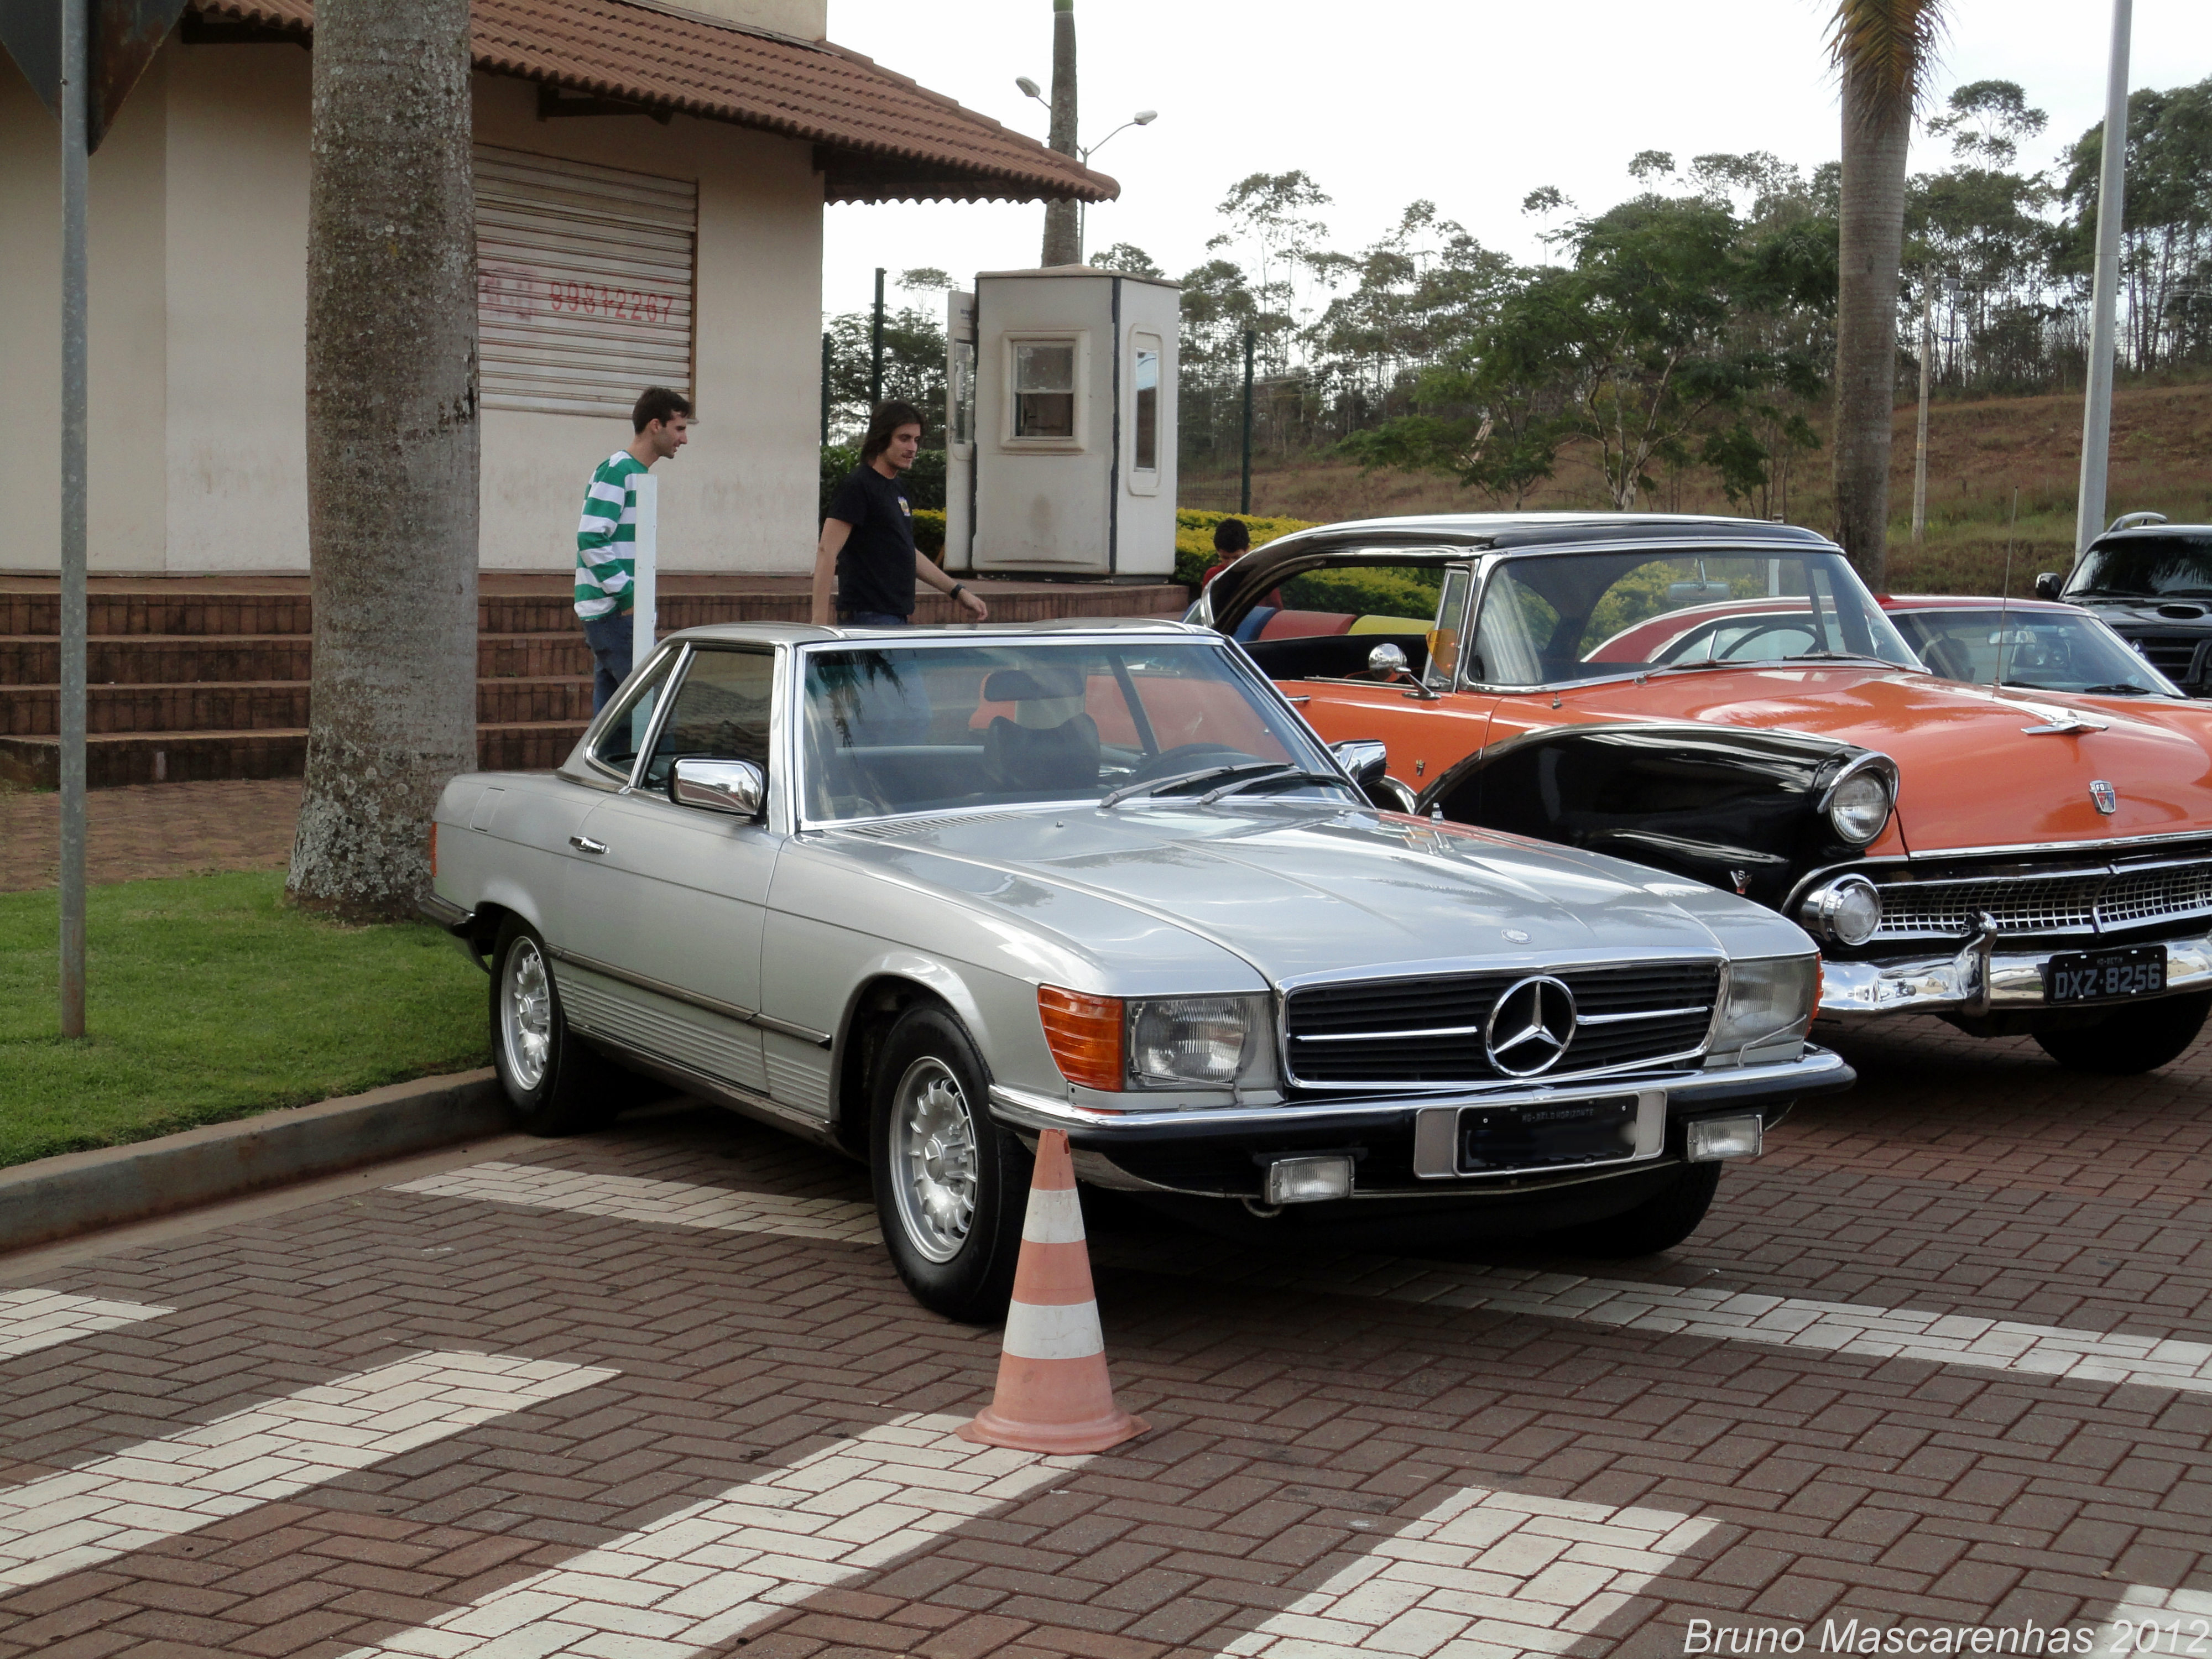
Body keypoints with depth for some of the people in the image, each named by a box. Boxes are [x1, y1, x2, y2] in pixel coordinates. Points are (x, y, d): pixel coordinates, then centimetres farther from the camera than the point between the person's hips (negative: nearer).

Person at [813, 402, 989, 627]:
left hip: (897, 616, 9)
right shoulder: (858, 486, -9)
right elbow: (827, 551, -15)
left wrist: (959, 591, 23)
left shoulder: (899, 488, 18)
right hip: (868, 617, -9)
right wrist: (819, 619, -23)